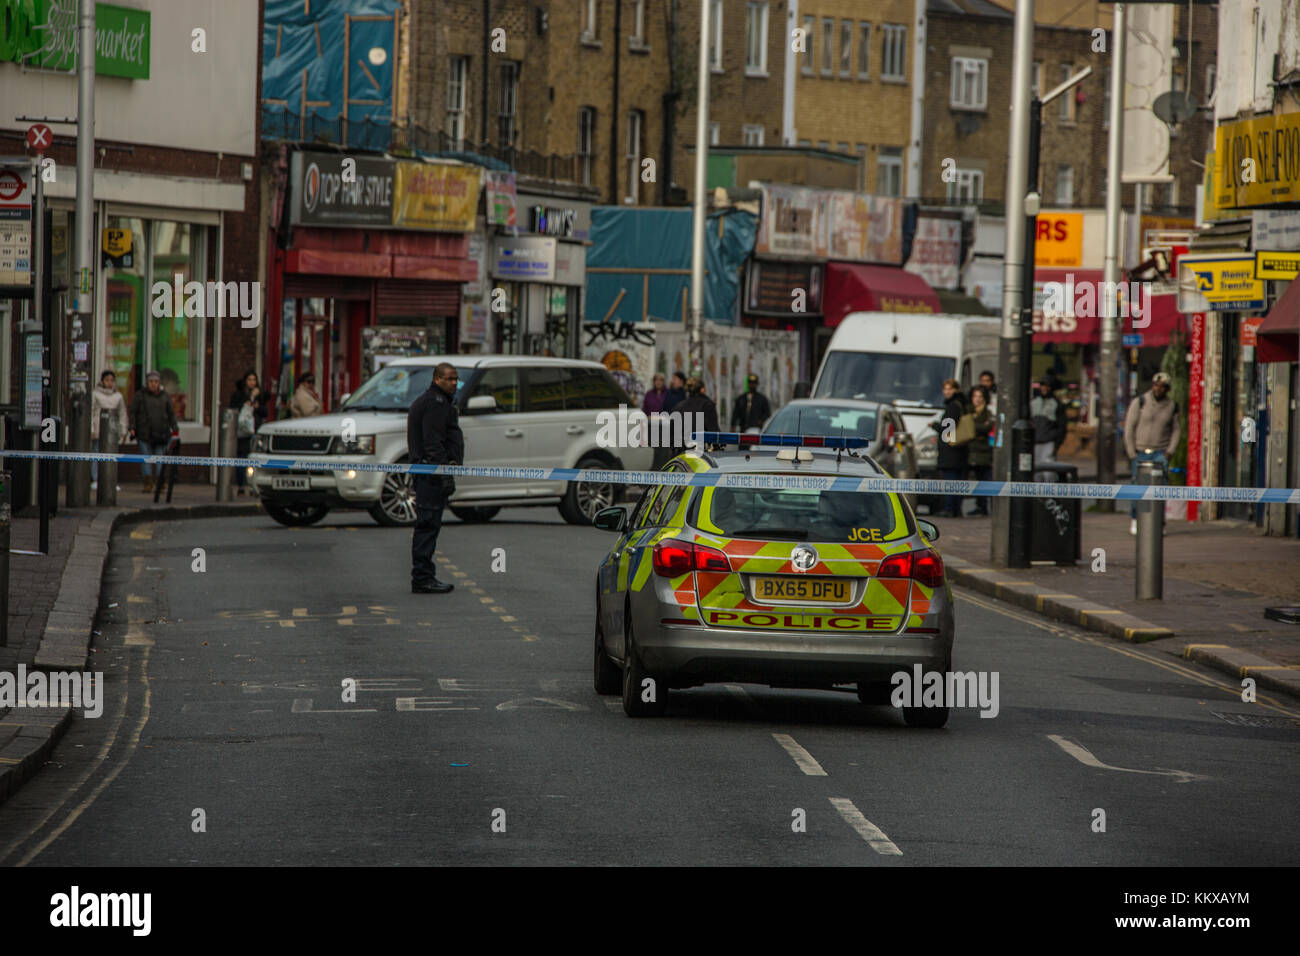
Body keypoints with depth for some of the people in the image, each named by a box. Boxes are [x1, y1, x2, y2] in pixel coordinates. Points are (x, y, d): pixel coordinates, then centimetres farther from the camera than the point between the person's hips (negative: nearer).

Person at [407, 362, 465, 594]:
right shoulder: (436, 403, -13)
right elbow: (433, 443, -20)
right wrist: (445, 474, -22)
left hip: (424, 472, 11)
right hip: (432, 471, -11)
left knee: (427, 525, 13)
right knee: (427, 524, -10)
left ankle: (424, 577, 17)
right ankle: (422, 579, -11)